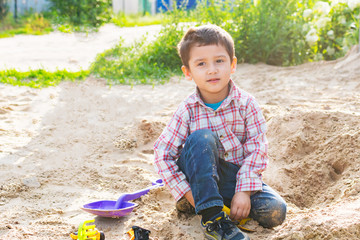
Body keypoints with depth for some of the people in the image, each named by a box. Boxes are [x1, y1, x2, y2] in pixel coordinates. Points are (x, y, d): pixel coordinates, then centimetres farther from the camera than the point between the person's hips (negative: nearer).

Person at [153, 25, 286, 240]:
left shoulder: (246, 104, -10)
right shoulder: (187, 111, -11)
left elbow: (257, 149, -12)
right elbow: (163, 154, -12)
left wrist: (244, 191, -21)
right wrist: (188, 193, -19)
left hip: (239, 175, 1)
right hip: (201, 177, -1)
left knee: (275, 212, -22)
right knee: (202, 138, -32)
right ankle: (212, 217, -30)